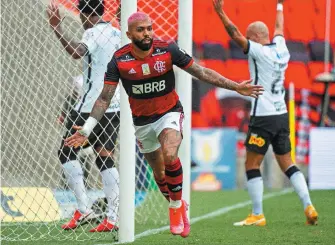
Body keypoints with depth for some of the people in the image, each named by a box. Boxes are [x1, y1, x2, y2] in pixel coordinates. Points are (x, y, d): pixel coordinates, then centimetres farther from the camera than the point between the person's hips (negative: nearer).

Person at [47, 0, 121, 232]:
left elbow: (77, 52, -31)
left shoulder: (94, 33, -10)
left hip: (92, 105, -7)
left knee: (67, 151, 3)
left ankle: (84, 210, -7)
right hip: (116, 106, 7)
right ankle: (113, 218, -1)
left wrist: (57, 29, -33)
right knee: (105, 157, 9)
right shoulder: (118, 34, 12)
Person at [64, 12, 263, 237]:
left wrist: (235, 87, -13)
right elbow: (105, 98, -9)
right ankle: (177, 206, 41)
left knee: (170, 156, -29)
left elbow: (201, 72, -9)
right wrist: (86, 130, -15)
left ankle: (177, 206, -8)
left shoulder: (168, 50, -16)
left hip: (170, 113, -2)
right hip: (142, 121, 2)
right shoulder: (119, 60, -15)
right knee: (159, 172, 12)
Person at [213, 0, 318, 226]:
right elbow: (279, 28, 28)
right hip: (282, 115, 7)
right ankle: (308, 206, 1)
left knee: (252, 165, 0)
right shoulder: (281, 50, 9)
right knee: (287, 164, 12)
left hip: (263, 117, -7)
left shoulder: (260, 52, -11)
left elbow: (235, 35, -18)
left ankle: (258, 215, -2)